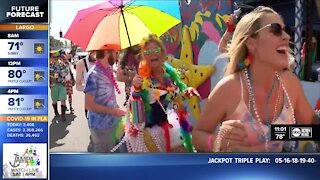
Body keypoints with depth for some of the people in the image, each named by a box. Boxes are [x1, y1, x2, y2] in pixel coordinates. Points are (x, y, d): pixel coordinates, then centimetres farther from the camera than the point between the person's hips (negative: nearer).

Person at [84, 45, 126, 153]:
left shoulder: (108, 70, 3)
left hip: (113, 122, 8)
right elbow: (88, 105, -23)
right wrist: (113, 111, -20)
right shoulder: (93, 75, -23)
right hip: (101, 126, -8)